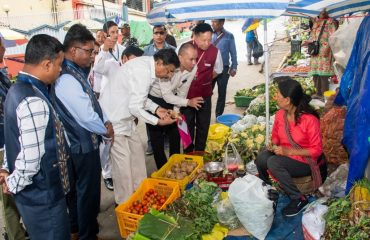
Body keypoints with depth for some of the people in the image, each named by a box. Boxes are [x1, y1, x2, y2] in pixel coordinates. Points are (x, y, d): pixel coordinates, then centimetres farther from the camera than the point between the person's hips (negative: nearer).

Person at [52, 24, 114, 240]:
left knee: (77, 189, 24)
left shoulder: (78, 72, 5)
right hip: (83, 146, -10)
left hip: (81, 143, 10)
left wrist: (106, 121, 1)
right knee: (88, 190, 6)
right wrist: (106, 131, -9)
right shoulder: (67, 79, -27)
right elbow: (86, 116, -27)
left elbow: (92, 101, 14)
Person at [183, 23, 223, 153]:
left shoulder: (215, 51, -10)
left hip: (204, 95, 1)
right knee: (188, 126, 11)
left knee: (203, 127, 11)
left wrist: (205, 80, 5)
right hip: (186, 95, -1)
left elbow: (217, 70, 9)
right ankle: (188, 154, 28)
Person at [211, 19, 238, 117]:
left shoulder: (229, 36, -1)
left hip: (223, 68, -1)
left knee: (222, 93, 9)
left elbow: (233, 53, 2)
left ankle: (219, 115, 21)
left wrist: (234, 67, -3)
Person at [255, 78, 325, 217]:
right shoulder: (280, 114, -5)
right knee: (261, 158, -25)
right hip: (284, 155, 5)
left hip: (304, 161, -5)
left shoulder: (310, 119, -23)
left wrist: (288, 151, -24)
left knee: (273, 163, -31)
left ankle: (298, 199, -12)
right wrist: (275, 145, -10)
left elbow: (317, 150, -17)